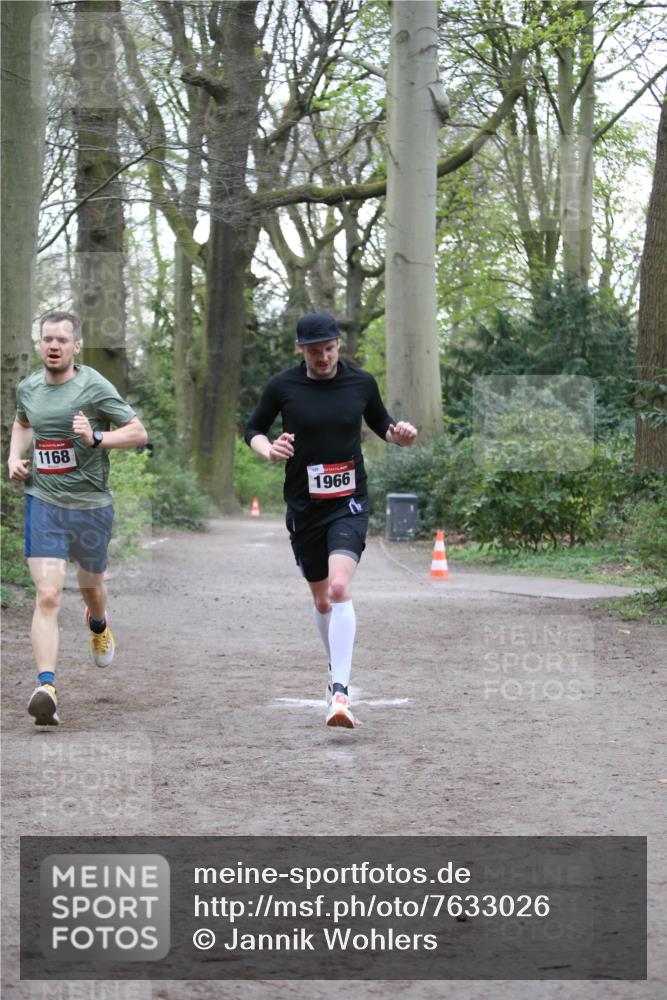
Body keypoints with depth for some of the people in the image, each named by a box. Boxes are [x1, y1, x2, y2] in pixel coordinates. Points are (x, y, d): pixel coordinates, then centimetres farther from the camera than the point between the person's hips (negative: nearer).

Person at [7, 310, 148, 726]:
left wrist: (96, 438, -23)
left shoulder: (94, 386, -10)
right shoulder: (28, 388, 5)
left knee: (92, 587, 20)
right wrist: (15, 457, 9)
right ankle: (46, 687, -21)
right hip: (43, 503, 1)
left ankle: (99, 626, 57)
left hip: (91, 505, -1)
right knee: (48, 596, -14)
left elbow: (138, 432, -8)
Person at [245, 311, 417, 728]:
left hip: (349, 504, -2)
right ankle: (338, 673, 38)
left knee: (340, 589, -23)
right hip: (304, 506, 2)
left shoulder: (361, 382, 0)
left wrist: (399, 434, -7)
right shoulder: (282, 387, -2)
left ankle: (340, 692, -27)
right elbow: (254, 430, 10)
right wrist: (269, 450, -12)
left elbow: (380, 423, 16)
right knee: (322, 599, 13)